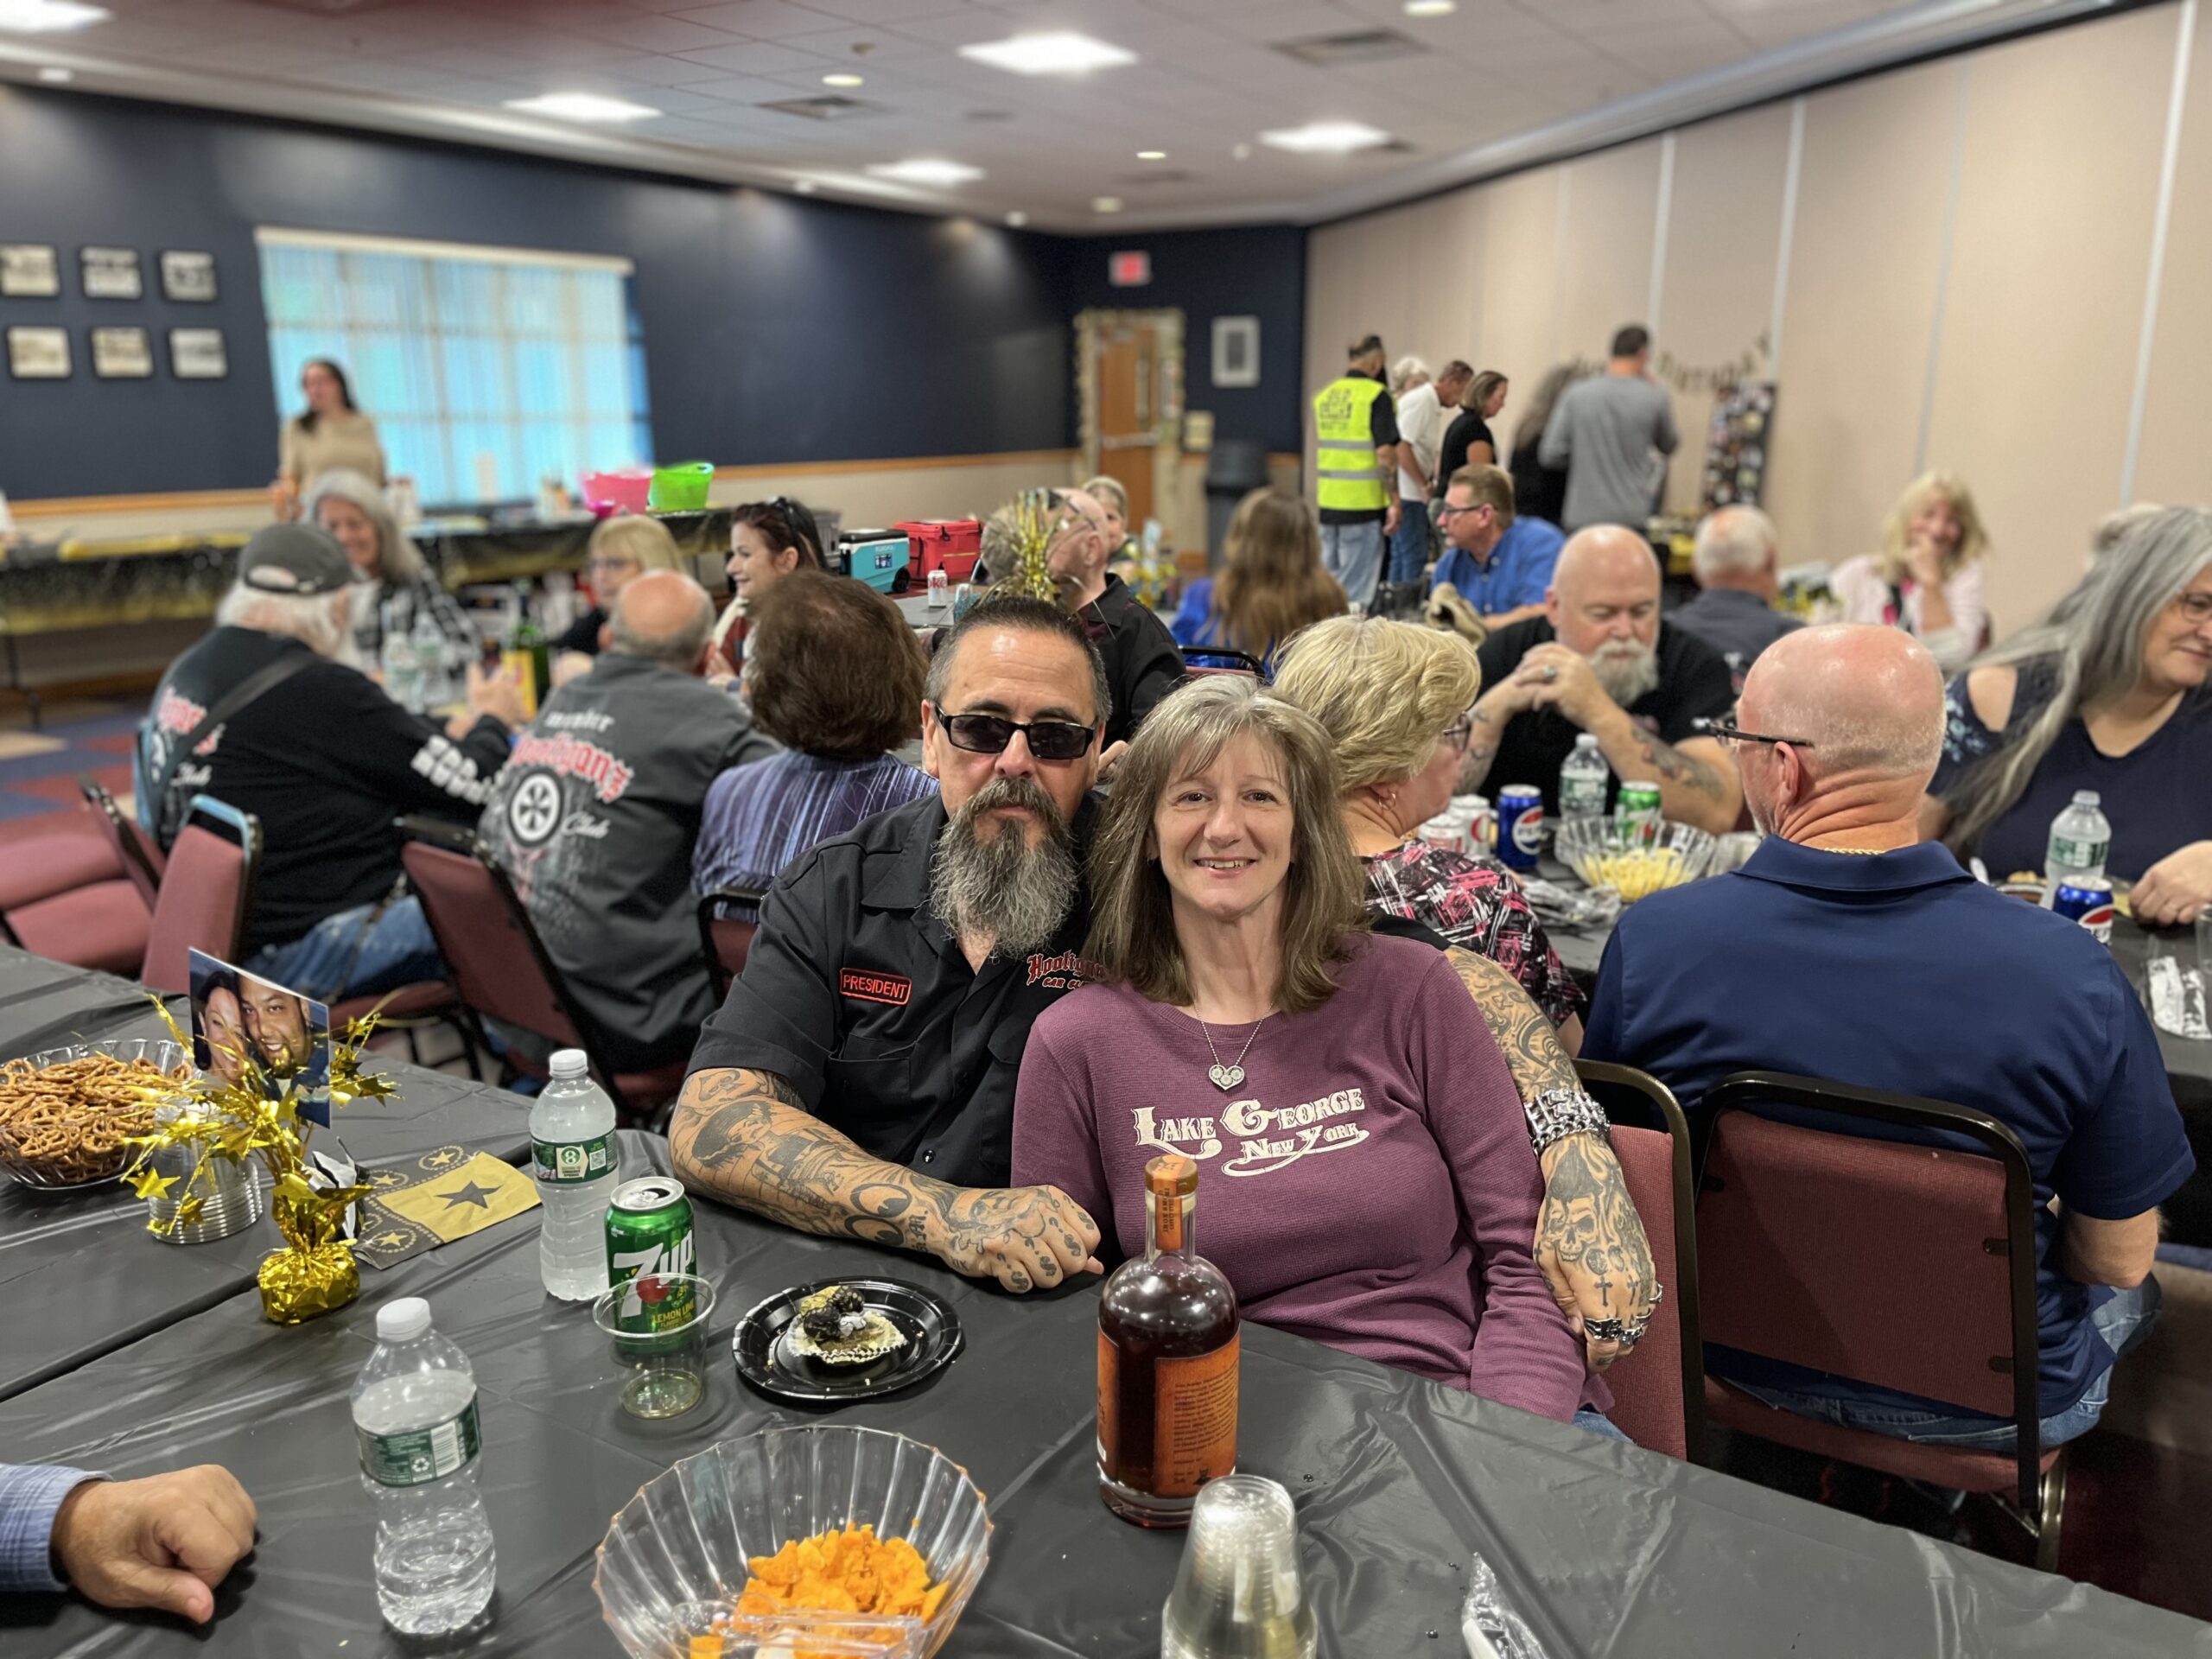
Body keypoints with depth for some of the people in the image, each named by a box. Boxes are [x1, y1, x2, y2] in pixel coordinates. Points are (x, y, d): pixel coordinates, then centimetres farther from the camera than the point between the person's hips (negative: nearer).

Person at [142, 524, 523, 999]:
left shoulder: (184, 673, 7)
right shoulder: (321, 689, -21)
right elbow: (472, 787, -12)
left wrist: (445, 735, 21)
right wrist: (494, 719, 8)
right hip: (298, 952, -10)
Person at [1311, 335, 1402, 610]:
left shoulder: (1324, 395, 12)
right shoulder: (1376, 394, -9)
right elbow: (1385, 453, -14)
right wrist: (1394, 502, -11)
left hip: (1327, 502, 6)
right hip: (1363, 502, -6)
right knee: (1356, 589, -1)